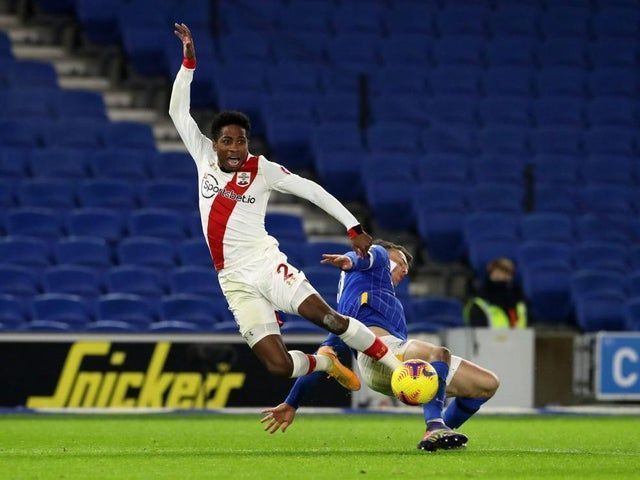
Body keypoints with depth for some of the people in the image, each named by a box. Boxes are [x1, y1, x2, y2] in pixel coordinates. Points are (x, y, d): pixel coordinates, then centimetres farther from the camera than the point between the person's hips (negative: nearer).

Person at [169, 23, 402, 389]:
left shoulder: (261, 169, 1)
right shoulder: (205, 157, 9)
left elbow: (311, 190, 0)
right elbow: (178, 110, 10)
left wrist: (354, 228, -7)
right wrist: (189, 62, 0)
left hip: (265, 264, -2)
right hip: (235, 282, 2)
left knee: (325, 316, -24)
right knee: (279, 365, -11)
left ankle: (395, 366, -11)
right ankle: (324, 363, 21)